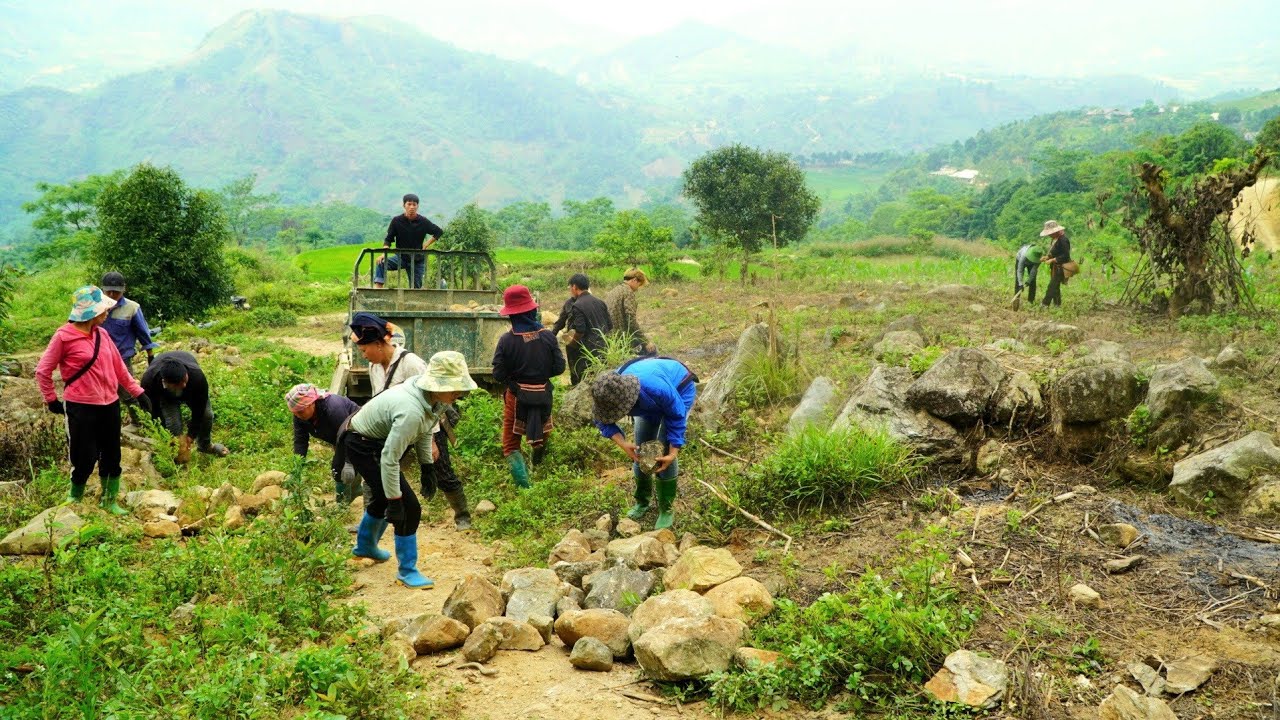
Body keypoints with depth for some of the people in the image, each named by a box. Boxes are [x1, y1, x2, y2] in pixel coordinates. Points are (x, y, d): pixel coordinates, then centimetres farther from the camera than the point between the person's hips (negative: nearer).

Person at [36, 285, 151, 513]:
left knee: (112, 456, 11)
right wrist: (51, 400, -1)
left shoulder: (102, 334, 5)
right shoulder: (64, 336, -12)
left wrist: (137, 392, 12)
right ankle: (74, 500, 24)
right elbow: (42, 371, -5)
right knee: (85, 458, 1)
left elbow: (118, 367, 12)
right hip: (81, 408, -6)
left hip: (109, 405, 6)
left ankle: (110, 501, 25)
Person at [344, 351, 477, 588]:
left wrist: (426, 464, 9)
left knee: (384, 497, 29)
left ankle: (365, 546, 54)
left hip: (378, 440, 10)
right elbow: (389, 459, -35)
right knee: (409, 507, -12)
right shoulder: (411, 411, -39)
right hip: (363, 446, -10)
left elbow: (424, 430, 7)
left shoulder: (431, 398, -12)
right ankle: (407, 571, 2)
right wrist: (394, 502, -29)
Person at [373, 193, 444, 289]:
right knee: (381, 263, -27)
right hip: (400, 257, 0)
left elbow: (439, 232, 7)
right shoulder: (397, 221, -5)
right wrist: (384, 254, -21)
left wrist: (426, 245, -2)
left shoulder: (423, 222, -5)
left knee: (416, 288, 1)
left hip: (417, 260, 0)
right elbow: (388, 239, -3)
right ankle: (378, 287, -34)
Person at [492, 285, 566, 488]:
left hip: (516, 396, -3)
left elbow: (498, 375, -14)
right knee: (540, 436, 28)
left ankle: (524, 485, -9)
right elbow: (559, 367, -7)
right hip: (543, 394, 3)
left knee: (511, 445, 8)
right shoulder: (548, 336, -12)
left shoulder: (506, 340, -18)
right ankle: (538, 467, 52)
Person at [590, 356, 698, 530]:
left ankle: (666, 510, 2)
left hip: (680, 391, -5)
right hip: (649, 402, 5)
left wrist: (673, 453, -32)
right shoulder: (609, 395, -32)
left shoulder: (656, 387, -48)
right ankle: (642, 501, 25)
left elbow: (677, 415, -31)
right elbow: (603, 421, -13)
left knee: (663, 452, -12)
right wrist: (623, 445, -29)